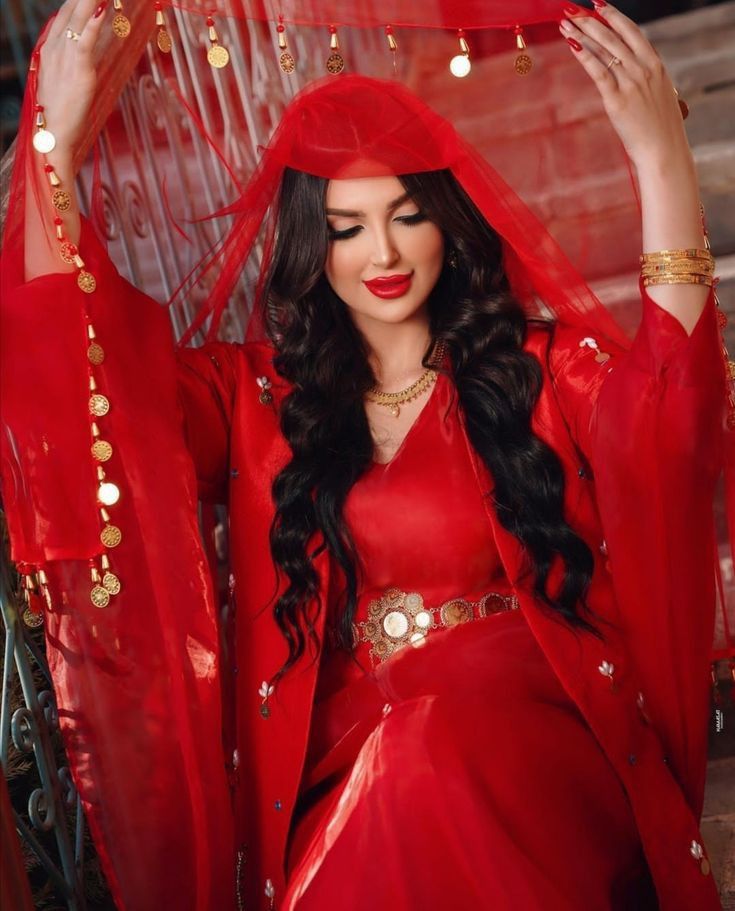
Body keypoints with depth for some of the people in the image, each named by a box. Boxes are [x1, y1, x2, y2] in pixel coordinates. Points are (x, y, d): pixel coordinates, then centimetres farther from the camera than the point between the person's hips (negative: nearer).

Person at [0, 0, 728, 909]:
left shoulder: (542, 368, 8)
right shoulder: (256, 398, 13)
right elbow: (79, 363, 2)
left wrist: (661, 158, -23)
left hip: (537, 745, -1)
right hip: (343, 768, 2)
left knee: (436, 756, -33)